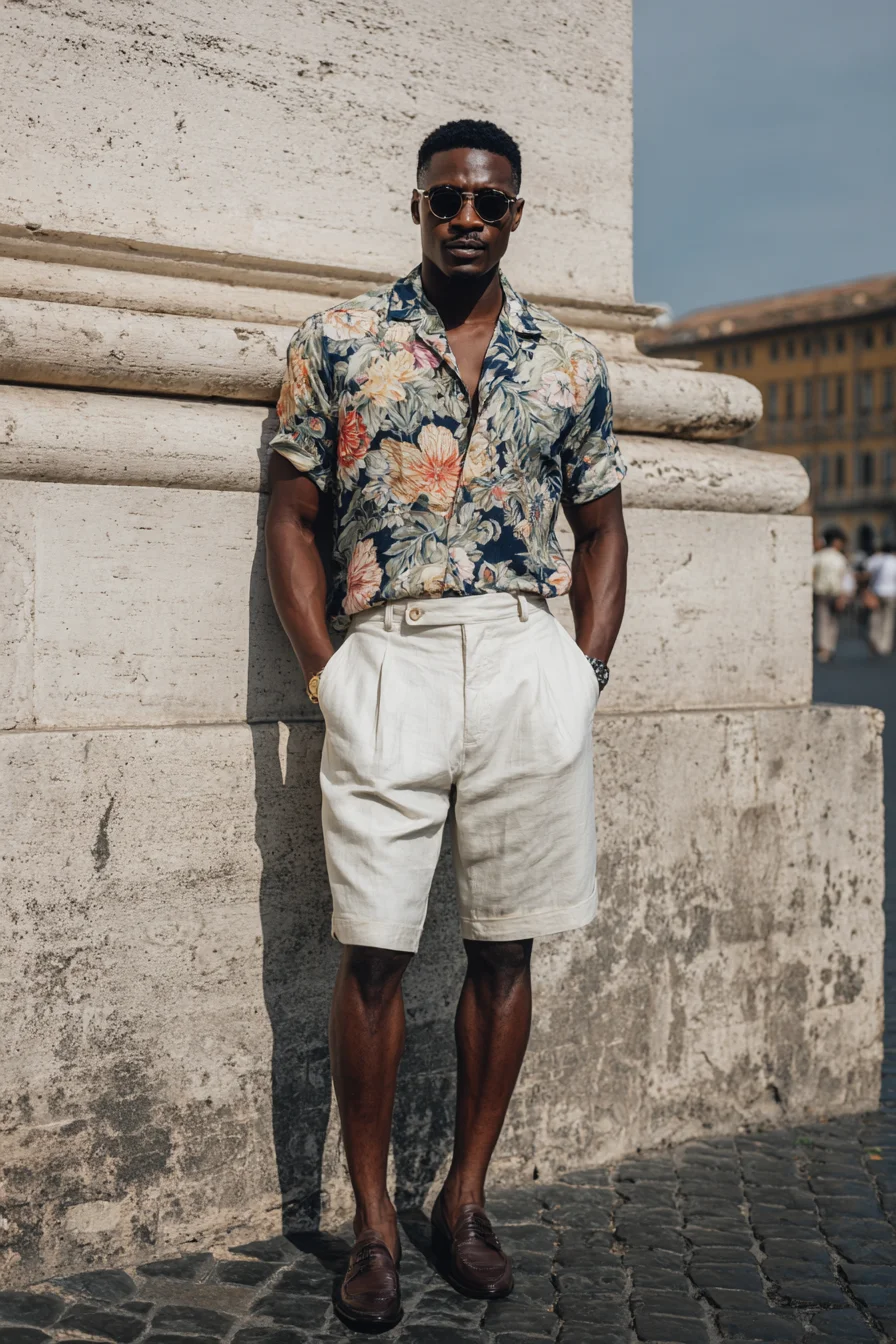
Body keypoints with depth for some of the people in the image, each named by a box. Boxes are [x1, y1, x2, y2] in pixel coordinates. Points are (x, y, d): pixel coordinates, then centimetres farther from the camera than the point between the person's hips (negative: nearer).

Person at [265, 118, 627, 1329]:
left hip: (530, 663, 2)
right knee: (374, 952, -2)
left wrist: (589, 666, 6)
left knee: (505, 948, 7)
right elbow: (290, 517, 6)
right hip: (388, 657, -2)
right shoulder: (337, 343, 6)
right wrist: (325, 673, -3)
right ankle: (372, 1223, 12)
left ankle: (465, 1200, 22)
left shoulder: (568, 363, 12)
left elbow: (601, 528, 18)